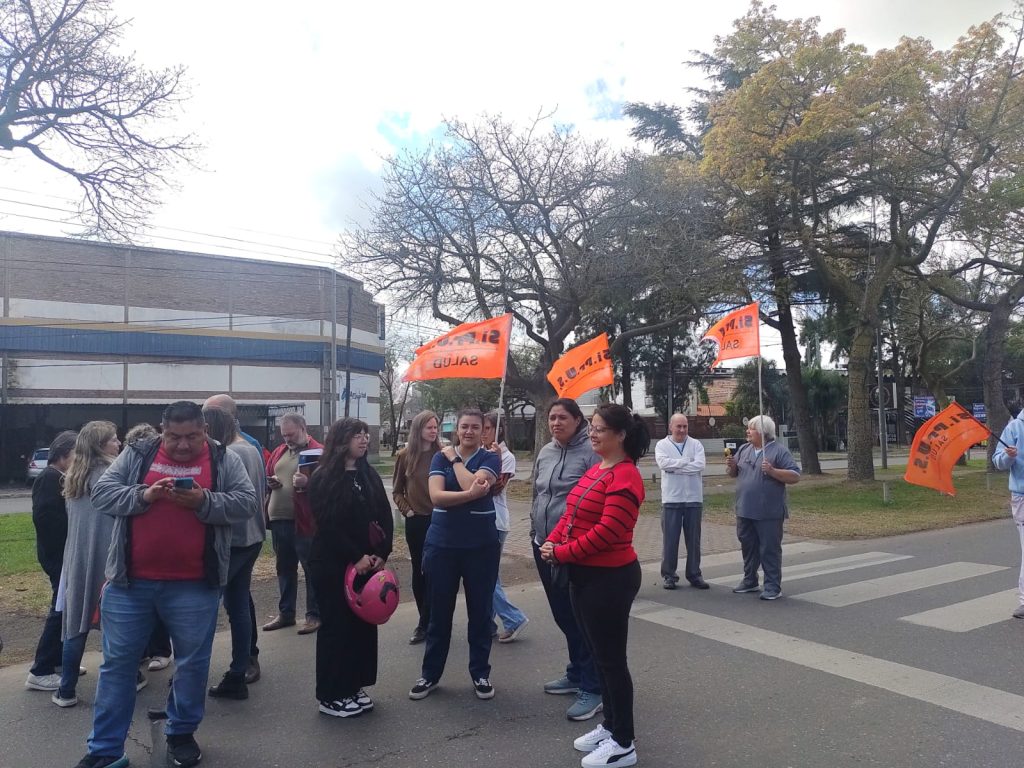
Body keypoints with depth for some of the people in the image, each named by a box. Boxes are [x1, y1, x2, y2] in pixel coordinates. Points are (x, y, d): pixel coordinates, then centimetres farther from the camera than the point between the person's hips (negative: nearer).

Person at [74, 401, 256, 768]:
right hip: (130, 581, 1)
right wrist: (144, 495, -18)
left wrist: (204, 501, -21)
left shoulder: (224, 460, 0)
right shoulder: (136, 455, 5)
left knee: (192, 663, 10)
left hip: (194, 586, -1)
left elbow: (246, 503, -6)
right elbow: (102, 493, -1)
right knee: (117, 662, 10)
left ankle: (182, 734, 30)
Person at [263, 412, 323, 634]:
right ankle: (285, 613, 29)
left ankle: (314, 615, 12)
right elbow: (266, 475, 26)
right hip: (278, 518, 7)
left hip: (304, 520, -7)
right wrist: (269, 482, 3)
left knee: (311, 568, 2)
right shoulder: (278, 452, 15)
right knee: (284, 567, 17)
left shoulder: (318, 451, -8)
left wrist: (308, 482, -30)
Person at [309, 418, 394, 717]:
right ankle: (330, 696, 14)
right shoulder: (323, 478, -8)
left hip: (367, 562, 6)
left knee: (364, 624, 10)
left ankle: (354, 687, 25)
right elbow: (327, 524, -15)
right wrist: (356, 557, -17)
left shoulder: (369, 475, 9)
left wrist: (381, 554, -7)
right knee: (336, 626, 2)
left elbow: (385, 519, 6)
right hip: (333, 564, -6)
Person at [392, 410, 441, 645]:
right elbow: (397, 490, 10)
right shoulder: (405, 455, 2)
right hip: (415, 521, 2)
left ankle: (425, 624, 7)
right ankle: (427, 622, 24)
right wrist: (406, 510, -2)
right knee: (419, 571, 10)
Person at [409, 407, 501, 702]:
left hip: (481, 546, -1)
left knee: (480, 611, 9)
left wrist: (455, 459, -9)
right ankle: (430, 674, 25)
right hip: (442, 545, 1)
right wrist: (471, 494, -26)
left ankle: (480, 673, 25)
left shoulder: (490, 459, -2)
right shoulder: (440, 457, 2)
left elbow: (473, 484, -21)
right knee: (439, 612, 11)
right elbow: (436, 495, -13)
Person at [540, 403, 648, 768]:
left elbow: (607, 531, -25)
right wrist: (552, 541, -4)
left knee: (611, 658, 3)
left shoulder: (625, 477, -20)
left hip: (610, 577, -10)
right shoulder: (595, 469, 11)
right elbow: (571, 513, 13)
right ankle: (610, 725, 35)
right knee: (598, 653, 19)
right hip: (584, 574, 10)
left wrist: (562, 553, -18)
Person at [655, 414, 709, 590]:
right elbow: (663, 463, -16)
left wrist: (675, 467, -12)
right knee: (670, 539, 1)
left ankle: (694, 575, 19)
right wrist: (688, 461, -12)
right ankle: (669, 575, 12)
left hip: (694, 498, 2)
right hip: (671, 499, -2)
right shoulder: (662, 445, 3)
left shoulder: (696, 444, 6)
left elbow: (700, 465, -10)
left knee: (694, 539, 9)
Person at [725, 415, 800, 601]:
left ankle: (773, 587, 8)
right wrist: (731, 465, -3)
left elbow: (795, 476, -11)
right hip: (745, 510, 6)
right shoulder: (744, 449, 12)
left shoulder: (779, 451, -7)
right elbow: (733, 474, 19)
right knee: (748, 547, 16)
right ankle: (749, 581, 29)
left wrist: (773, 471, -24)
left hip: (768, 513, -6)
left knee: (770, 549, 0)